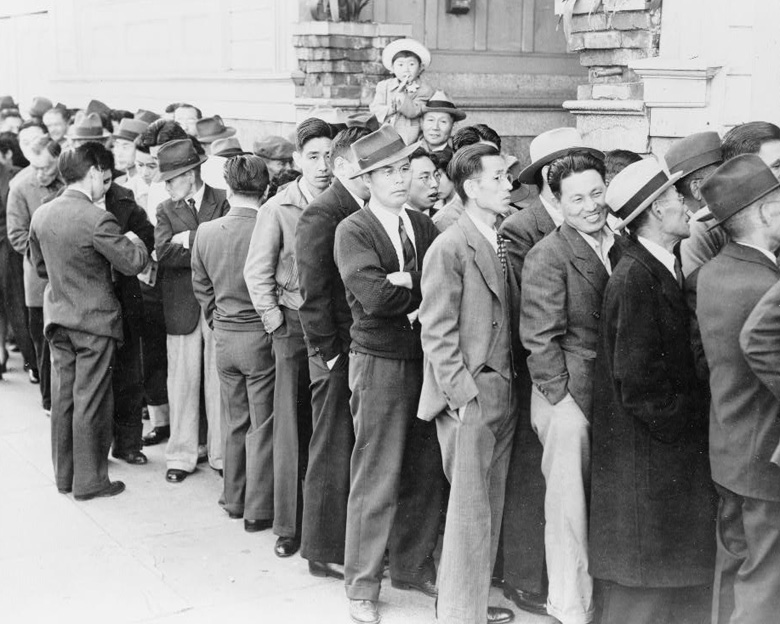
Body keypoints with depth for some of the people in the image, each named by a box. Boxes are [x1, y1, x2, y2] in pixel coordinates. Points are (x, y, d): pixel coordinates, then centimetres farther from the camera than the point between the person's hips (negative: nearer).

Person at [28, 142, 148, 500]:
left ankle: (64, 475, 24)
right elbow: (133, 263, -17)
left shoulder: (41, 215, 1)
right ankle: (89, 480, 11)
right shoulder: (97, 220, -21)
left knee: (63, 397, 14)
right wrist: (134, 242, 3)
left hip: (58, 317, 7)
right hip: (94, 320, -7)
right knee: (90, 401, 2)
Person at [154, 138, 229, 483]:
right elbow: (163, 252, -8)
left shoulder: (224, 202, 1)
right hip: (182, 308, 2)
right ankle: (181, 456, 17)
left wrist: (189, 240, -11)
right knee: (182, 383, 7)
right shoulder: (166, 210, 7)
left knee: (219, 381, 5)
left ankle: (221, 453, 17)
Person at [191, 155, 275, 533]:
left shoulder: (205, 232, -3)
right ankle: (258, 511, 12)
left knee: (234, 422, 18)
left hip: (224, 337, 4)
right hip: (261, 335, -4)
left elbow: (201, 288, 8)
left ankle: (234, 498, 29)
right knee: (263, 426, 5)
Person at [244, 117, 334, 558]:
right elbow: (257, 272, -1)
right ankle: (290, 525, 11)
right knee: (293, 426, 2)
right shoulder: (279, 209, -3)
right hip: (295, 323, -1)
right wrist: (276, 322, -6)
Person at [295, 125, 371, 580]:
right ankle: (324, 551, 16)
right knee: (333, 454, 3)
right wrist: (331, 353, -14)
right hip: (339, 355, -7)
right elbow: (313, 295, -14)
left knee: (361, 453, 14)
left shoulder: (370, 213, 10)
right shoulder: (322, 216, -11)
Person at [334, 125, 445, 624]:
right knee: (377, 479, 0)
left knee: (426, 472, 10)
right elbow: (374, 295, -20)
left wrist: (407, 285, -15)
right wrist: (426, 290, -8)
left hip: (426, 359, 5)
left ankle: (413, 566, 28)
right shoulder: (353, 232, -7)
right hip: (380, 363, -5)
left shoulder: (424, 227, 11)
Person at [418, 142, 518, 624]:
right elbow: (437, 333, -14)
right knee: (470, 511, -1)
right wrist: (462, 395, -16)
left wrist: (512, 380, 7)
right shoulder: (450, 248, -12)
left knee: (491, 506, 14)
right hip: (470, 397, -7)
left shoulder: (500, 245, 11)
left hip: (504, 393, 7)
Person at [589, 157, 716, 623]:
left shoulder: (668, 268, 8)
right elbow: (638, 383, -20)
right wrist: (691, 424, -12)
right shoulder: (634, 278, -18)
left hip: (677, 444, 8)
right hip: (645, 457, -8)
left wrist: (697, 416, 3)